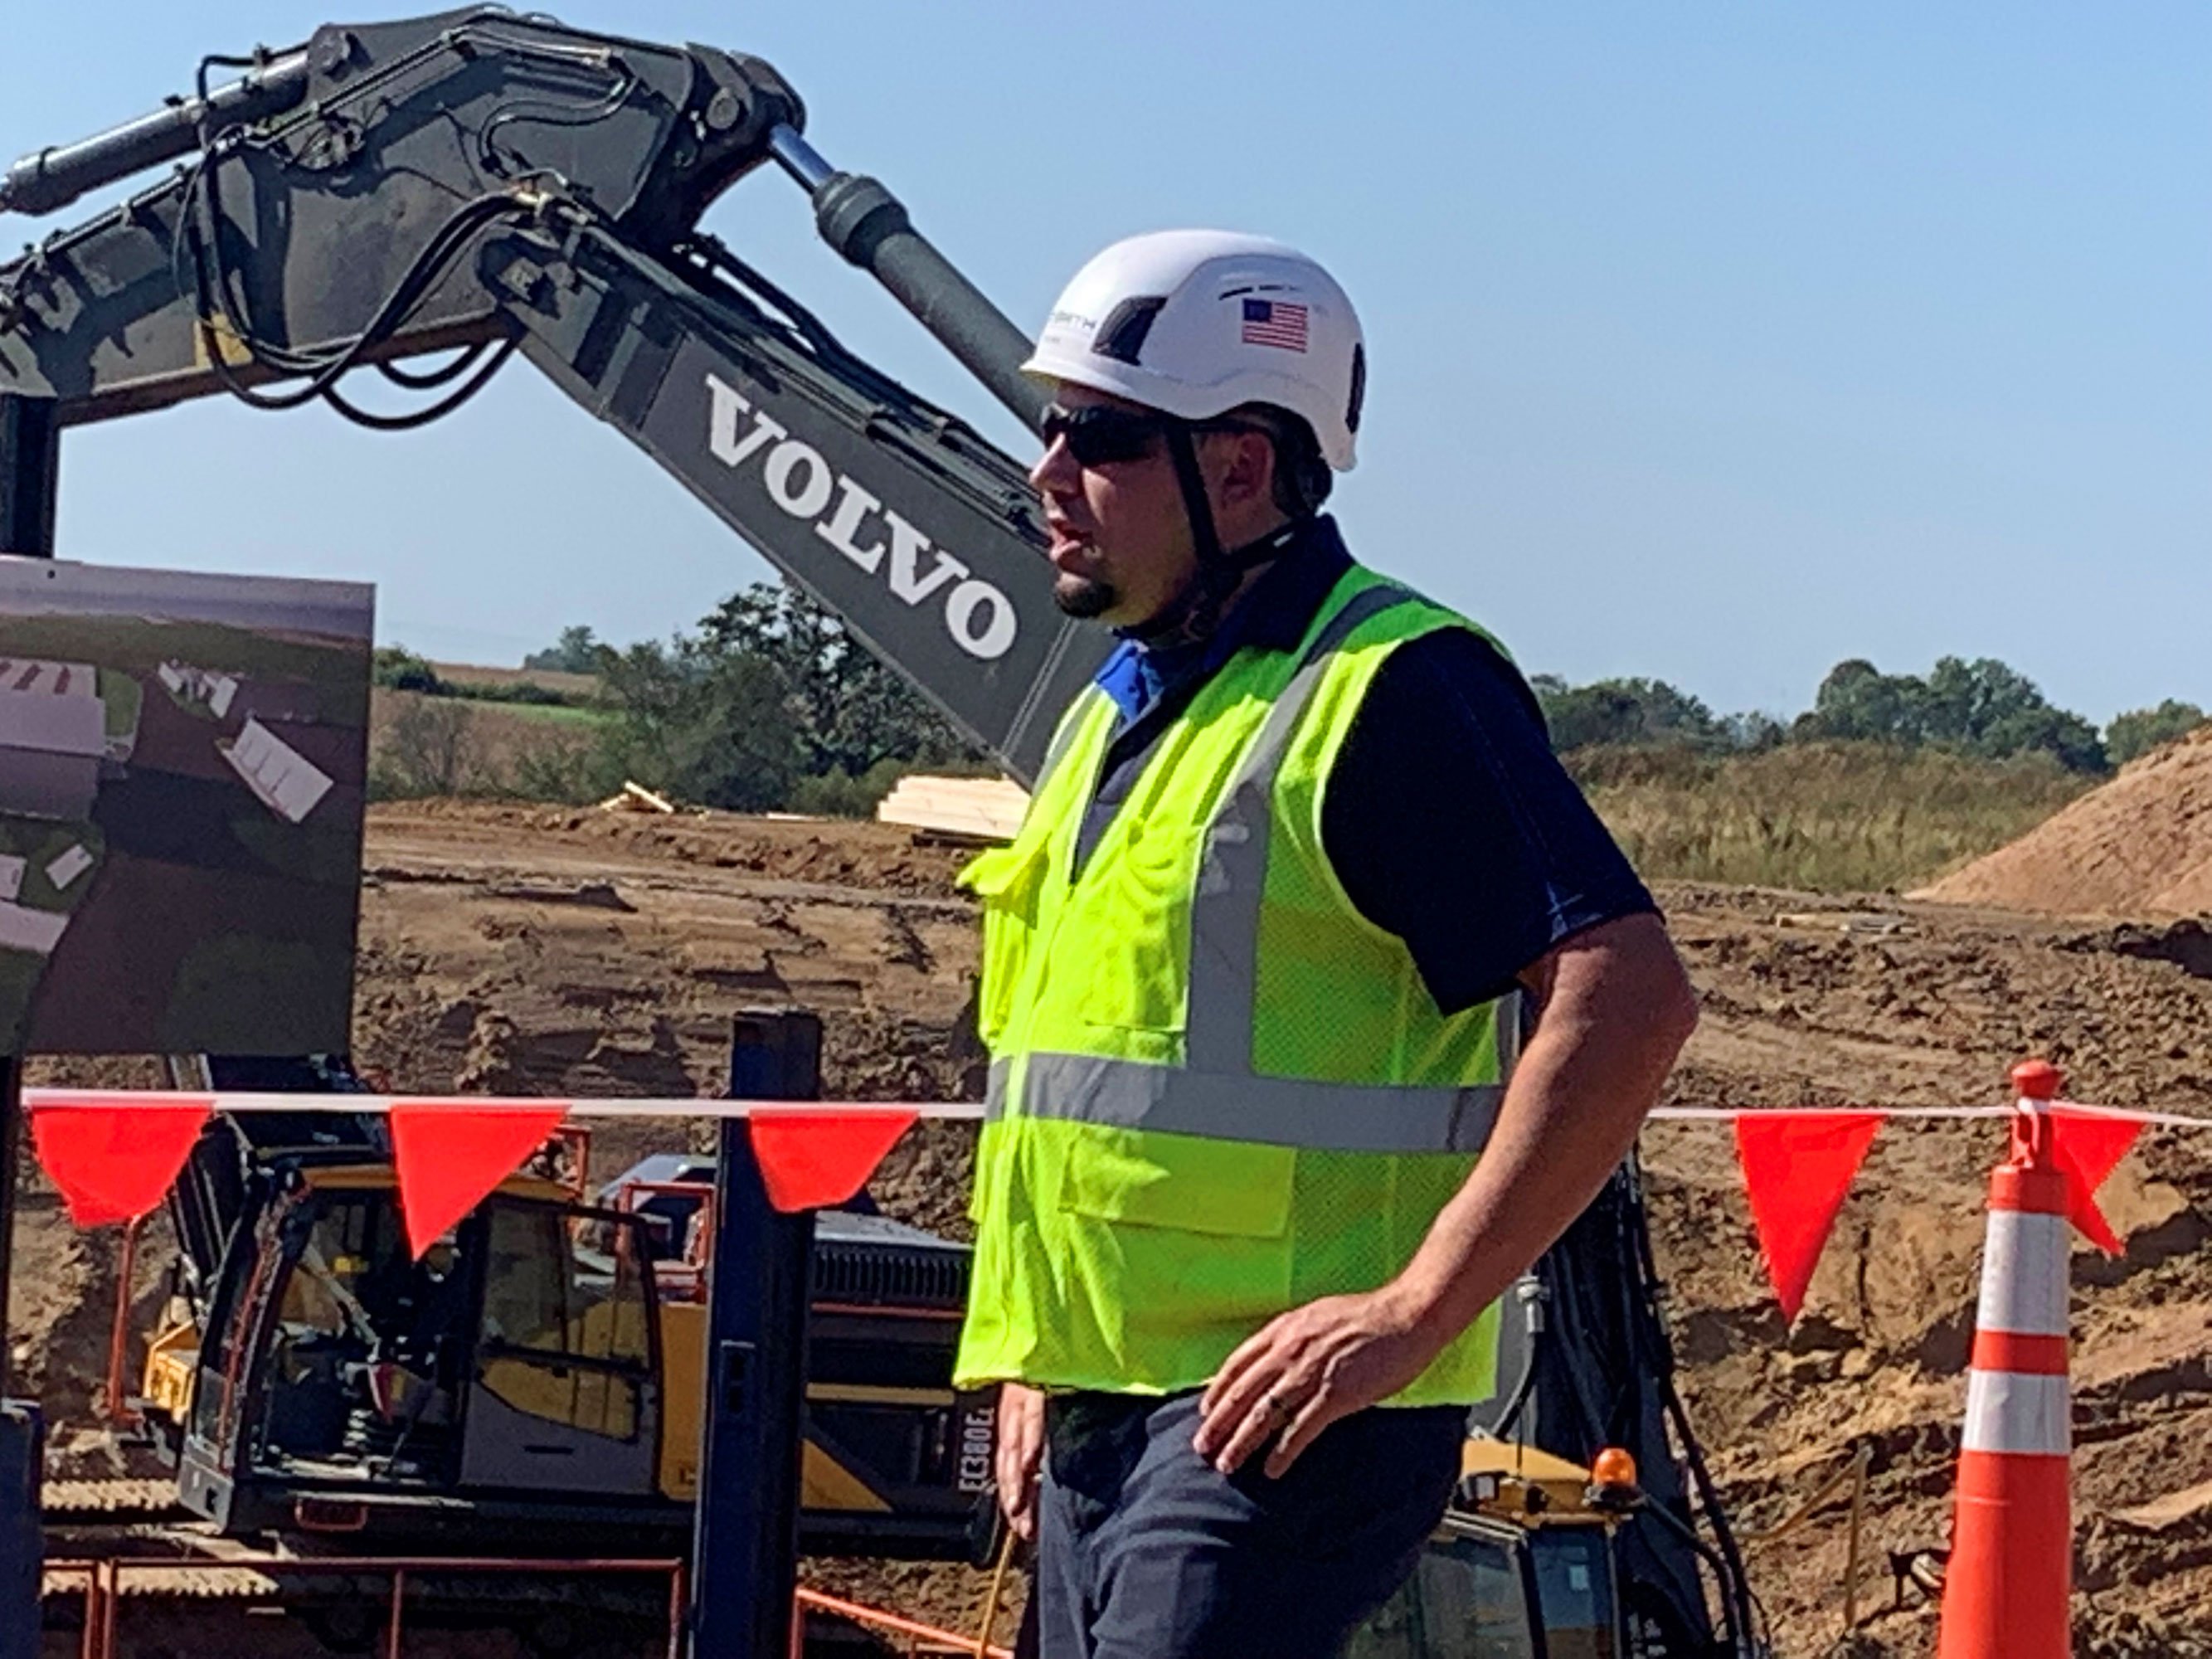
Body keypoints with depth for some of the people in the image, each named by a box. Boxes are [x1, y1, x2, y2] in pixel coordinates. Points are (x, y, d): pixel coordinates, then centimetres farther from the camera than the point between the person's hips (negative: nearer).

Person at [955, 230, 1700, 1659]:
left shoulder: (1392, 693, -11)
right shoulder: (1120, 711, 17)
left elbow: (1627, 1000, -20)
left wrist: (1414, 1313, -22)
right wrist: (1034, 1362, 19)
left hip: (1279, 1407, -9)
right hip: (1105, 1404, 9)